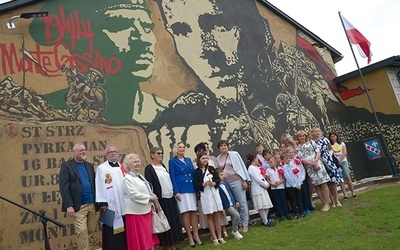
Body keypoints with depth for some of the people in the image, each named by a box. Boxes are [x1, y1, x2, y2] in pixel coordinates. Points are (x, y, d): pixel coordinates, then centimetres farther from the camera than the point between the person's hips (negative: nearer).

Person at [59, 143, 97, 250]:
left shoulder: (90, 166, 15)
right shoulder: (67, 165, -3)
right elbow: (64, 187, -10)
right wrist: (69, 205, -17)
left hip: (92, 204, 5)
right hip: (79, 206, -5)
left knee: (91, 231, 10)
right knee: (82, 231, -5)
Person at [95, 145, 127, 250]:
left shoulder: (122, 167, 13)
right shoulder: (101, 168, -2)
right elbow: (100, 186, -6)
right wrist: (102, 203, -12)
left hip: (125, 204, 5)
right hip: (111, 205, -4)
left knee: (125, 230, 10)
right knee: (112, 232, 0)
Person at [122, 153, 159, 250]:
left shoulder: (140, 176, 14)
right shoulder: (127, 178, -13)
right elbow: (134, 194, -22)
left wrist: (152, 197, 2)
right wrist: (150, 198, -15)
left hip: (146, 210, 8)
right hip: (136, 212, -8)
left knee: (148, 235, 14)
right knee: (138, 237, 2)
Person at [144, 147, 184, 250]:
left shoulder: (163, 166, 13)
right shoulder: (149, 168, -8)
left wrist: (173, 193, 14)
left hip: (170, 198, 7)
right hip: (160, 199, -7)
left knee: (173, 221, 11)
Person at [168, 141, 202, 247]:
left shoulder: (188, 160, 16)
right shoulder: (172, 161, 2)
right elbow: (172, 177, -3)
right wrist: (176, 192, -12)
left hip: (192, 189, 5)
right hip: (181, 190, -5)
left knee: (194, 212, 4)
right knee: (186, 213, -3)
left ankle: (196, 235, 12)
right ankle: (189, 237, 7)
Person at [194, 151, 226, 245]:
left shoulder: (211, 168, 5)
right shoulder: (196, 171, -3)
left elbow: (218, 179, 5)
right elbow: (196, 185, -6)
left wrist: (214, 183, -15)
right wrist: (204, 184, -22)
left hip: (214, 193, 2)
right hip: (204, 194, -2)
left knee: (216, 215, 8)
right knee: (209, 216, 5)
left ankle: (220, 237, 16)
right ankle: (214, 238, 13)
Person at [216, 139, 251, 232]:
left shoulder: (234, 154, 1)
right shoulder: (218, 159, 10)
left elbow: (241, 166, -2)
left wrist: (244, 180, -6)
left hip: (236, 181, -3)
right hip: (225, 183, 3)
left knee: (242, 203, 0)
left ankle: (245, 224, 11)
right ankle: (238, 224, 17)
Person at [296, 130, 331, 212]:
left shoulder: (311, 142, 7)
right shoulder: (298, 148, 3)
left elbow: (318, 152, 2)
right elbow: (302, 160, -5)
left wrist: (315, 161, -14)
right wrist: (312, 164, -15)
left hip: (318, 165, 0)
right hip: (309, 168, 0)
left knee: (323, 184, -5)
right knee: (317, 186, 3)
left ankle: (327, 204, 2)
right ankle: (324, 204, 13)